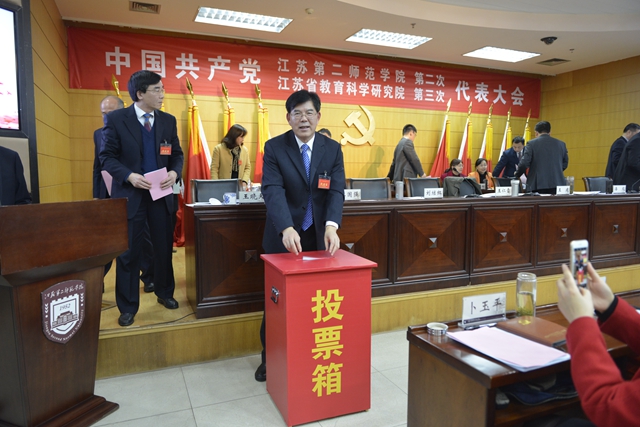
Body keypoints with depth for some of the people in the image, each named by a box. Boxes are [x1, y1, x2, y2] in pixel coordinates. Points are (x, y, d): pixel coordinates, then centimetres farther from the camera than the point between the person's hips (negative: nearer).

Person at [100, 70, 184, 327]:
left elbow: (177, 154, 9)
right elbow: (107, 156, -5)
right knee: (129, 252, 4)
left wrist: (174, 172, -11)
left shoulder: (168, 121, 5)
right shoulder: (116, 119, -5)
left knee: (164, 247, 13)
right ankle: (128, 307, 19)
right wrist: (129, 176, -21)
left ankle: (165, 293, 34)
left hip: (161, 193, 4)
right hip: (129, 194, -3)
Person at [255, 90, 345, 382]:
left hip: (319, 236, 2)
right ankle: (269, 357, 30)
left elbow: (336, 191, -11)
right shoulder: (274, 147, -7)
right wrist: (287, 229, -36)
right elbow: (273, 190, -20)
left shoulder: (332, 149, -1)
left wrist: (331, 226, -30)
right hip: (283, 236, -1)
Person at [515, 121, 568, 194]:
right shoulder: (561, 144, 10)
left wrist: (517, 175, 10)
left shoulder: (532, 143, -2)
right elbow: (565, 164, 16)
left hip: (538, 185, -3)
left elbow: (524, 163, -7)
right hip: (557, 184, 3)